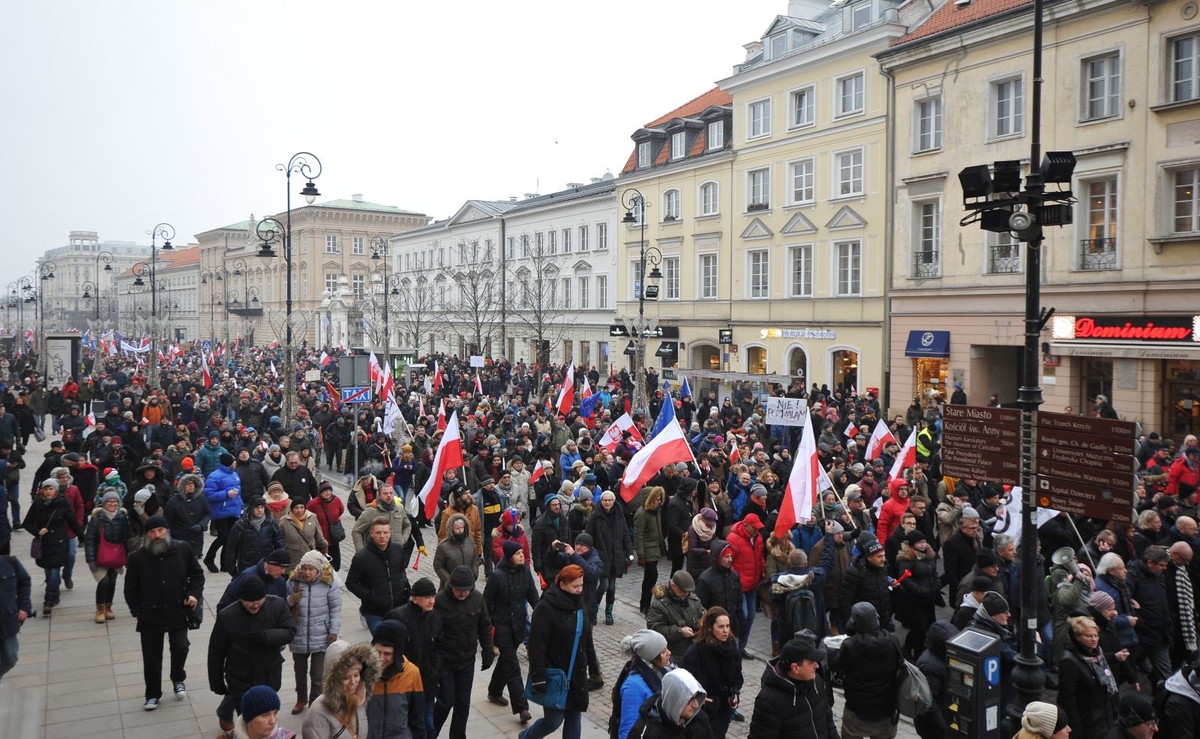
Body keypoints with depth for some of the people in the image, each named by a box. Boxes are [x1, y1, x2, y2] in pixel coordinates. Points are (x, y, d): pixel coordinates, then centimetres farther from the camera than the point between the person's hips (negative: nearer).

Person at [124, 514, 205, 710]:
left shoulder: (182, 550, -4)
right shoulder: (137, 558, -5)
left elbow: (197, 573, 10)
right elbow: (130, 589, 5)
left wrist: (195, 593, -3)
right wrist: (137, 611, -4)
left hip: (177, 612, 0)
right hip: (150, 616, 0)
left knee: (180, 648, -7)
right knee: (151, 657, 9)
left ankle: (178, 679, 25)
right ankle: (153, 694, 29)